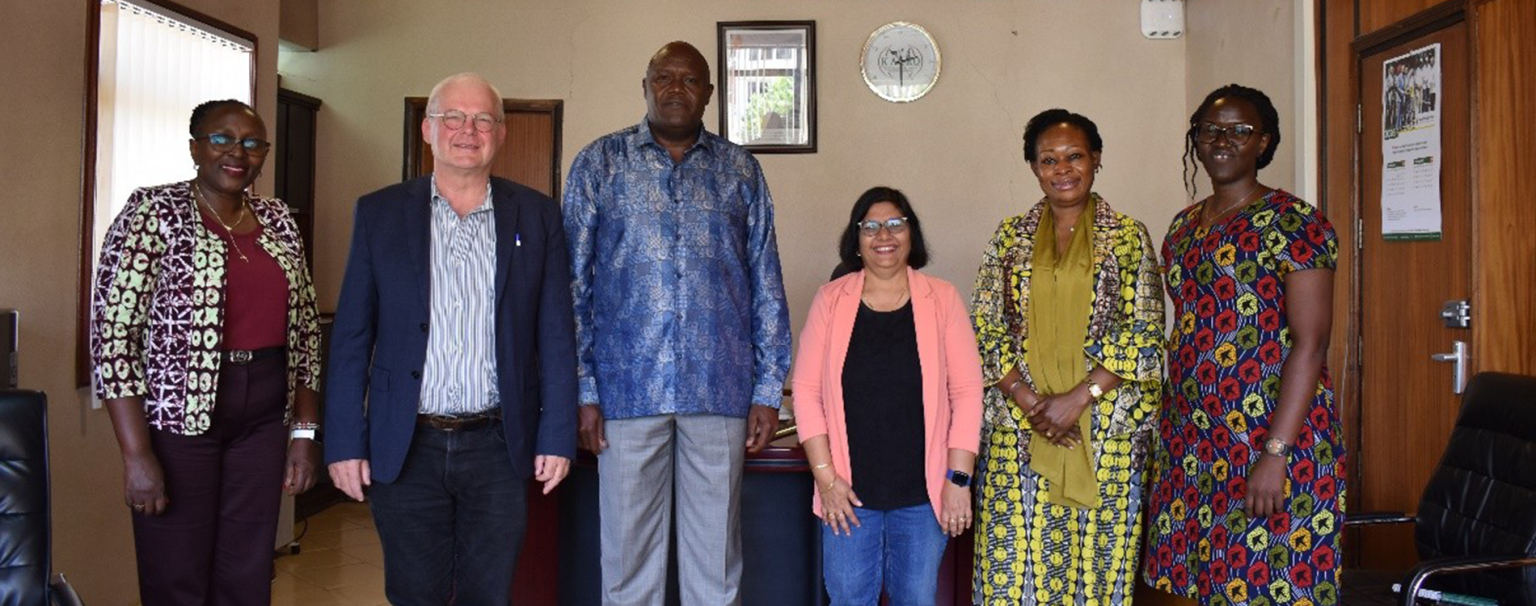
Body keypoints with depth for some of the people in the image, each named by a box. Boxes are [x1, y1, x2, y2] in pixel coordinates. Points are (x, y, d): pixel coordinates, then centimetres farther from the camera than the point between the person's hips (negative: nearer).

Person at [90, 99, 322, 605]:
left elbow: (304, 332, 11)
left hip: (264, 418, 5)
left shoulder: (278, 221, 8)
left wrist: (304, 431, 6)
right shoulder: (153, 212, -7)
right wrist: (136, 454, -15)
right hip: (177, 416, -4)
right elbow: (113, 332, -12)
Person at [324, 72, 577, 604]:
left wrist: (558, 436, -2)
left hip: (498, 447, 0)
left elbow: (556, 337, 3)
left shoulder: (536, 216, 4)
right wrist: (344, 441, -1)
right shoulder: (379, 213, 4)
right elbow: (351, 337, 3)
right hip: (405, 447, 0)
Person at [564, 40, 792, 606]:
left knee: (716, 556, 8)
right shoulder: (599, 163, 6)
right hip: (628, 387, -1)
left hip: (720, 389, 1)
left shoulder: (740, 170, 9)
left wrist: (769, 389, 3)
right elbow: (573, 282, 4)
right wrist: (582, 389, -3)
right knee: (628, 552, 7)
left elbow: (767, 286, 9)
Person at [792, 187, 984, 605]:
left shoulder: (942, 299, 0)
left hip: (922, 492, 0)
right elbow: (806, 389, 0)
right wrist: (826, 476, -6)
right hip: (850, 492, 0)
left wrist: (959, 478, -6)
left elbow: (967, 391, -2)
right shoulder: (831, 299, 1)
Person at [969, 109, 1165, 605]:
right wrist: (1029, 401, -9)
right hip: (1018, 430, 2)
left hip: (1107, 432, -1)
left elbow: (1144, 334, -4)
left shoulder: (1128, 237, 4)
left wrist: (1077, 399, -12)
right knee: (1015, 563, 1)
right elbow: (985, 329, 3)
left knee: (1098, 555, 4)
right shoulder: (1010, 237, 9)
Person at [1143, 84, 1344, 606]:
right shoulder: (1184, 227, 12)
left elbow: (1310, 344, -15)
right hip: (1191, 442, 7)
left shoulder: (1292, 224, -9)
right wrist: (1169, 434, 11)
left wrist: (1275, 454, -21)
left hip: (1269, 437, -6)